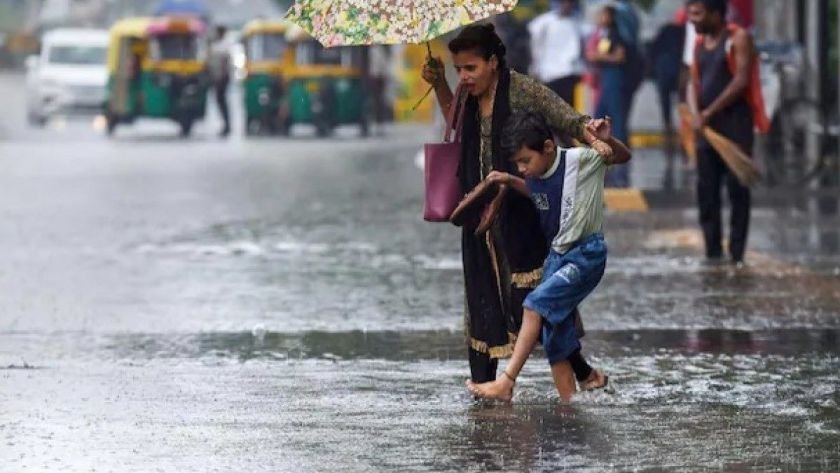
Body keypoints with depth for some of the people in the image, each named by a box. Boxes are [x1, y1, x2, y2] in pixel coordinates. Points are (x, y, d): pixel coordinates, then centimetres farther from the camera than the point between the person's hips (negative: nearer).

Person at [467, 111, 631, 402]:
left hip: (587, 254, -8)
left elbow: (623, 157, -8)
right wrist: (510, 181, 11)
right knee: (554, 336, 3)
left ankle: (506, 382, -21)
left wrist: (607, 141, -29)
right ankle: (568, 403, 10)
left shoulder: (579, 160, -14)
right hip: (557, 256, 8)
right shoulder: (536, 178, 5)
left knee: (537, 303, -22)